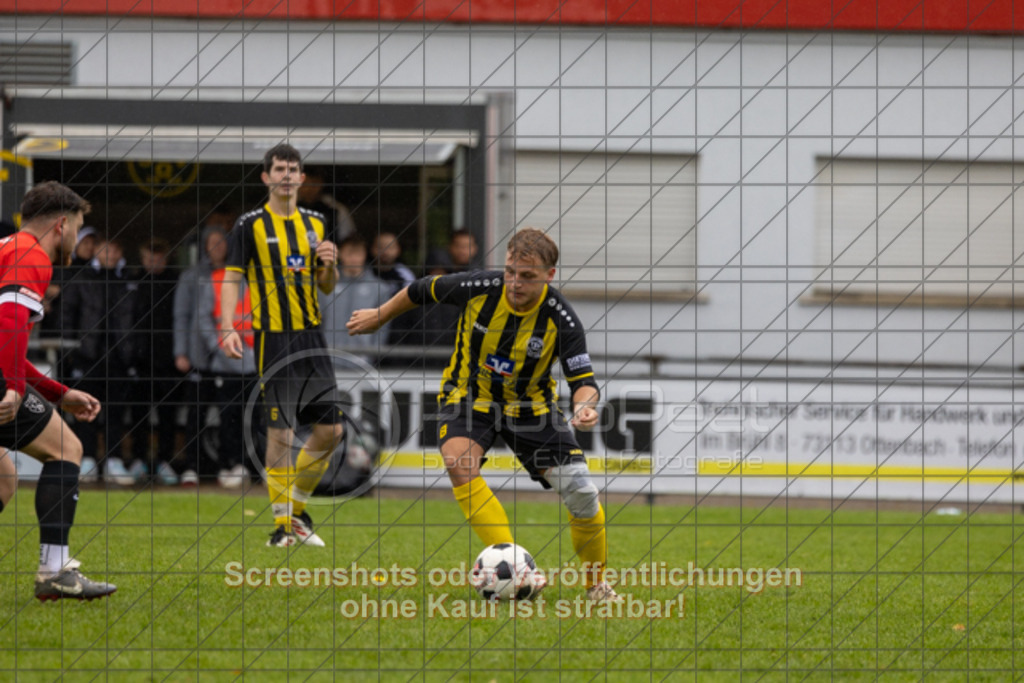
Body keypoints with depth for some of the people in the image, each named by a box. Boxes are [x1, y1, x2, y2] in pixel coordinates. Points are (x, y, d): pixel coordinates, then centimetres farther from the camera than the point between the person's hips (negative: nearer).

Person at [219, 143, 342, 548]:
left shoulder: (314, 225, 13)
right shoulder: (251, 225, -1)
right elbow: (231, 279, -4)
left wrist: (330, 265, -5)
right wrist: (228, 327, -17)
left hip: (311, 337, 5)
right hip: (273, 338, -5)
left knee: (330, 431, 2)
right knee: (280, 432, -7)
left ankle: (297, 509, 20)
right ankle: (282, 524, 1)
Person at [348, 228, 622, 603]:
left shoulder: (561, 319, -22)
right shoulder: (480, 288, -22)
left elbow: (583, 379, -21)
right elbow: (424, 290, -2)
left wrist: (584, 406, -45)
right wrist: (380, 315, 13)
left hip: (530, 404, 0)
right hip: (469, 396, 0)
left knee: (581, 492, -13)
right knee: (458, 461, -32)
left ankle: (596, 583, 14)